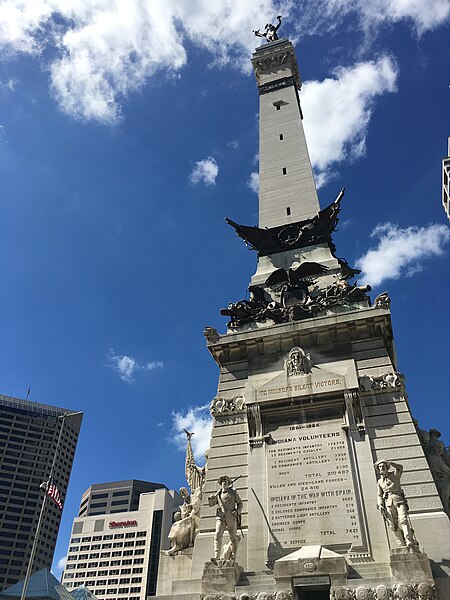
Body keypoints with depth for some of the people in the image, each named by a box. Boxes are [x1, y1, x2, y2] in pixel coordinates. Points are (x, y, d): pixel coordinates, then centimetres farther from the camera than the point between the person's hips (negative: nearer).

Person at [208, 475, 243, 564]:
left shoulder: (233, 492, 11)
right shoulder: (218, 493, 15)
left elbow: (240, 503, 12)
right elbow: (211, 504, 16)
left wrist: (237, 511, -7)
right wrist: (210, 499, -7)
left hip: (231, 517, 0)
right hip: (221, 517, 0)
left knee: (233, 538, 4)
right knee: (218, 535, -18)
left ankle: (232, 557, 17)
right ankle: (217, 557, -26)